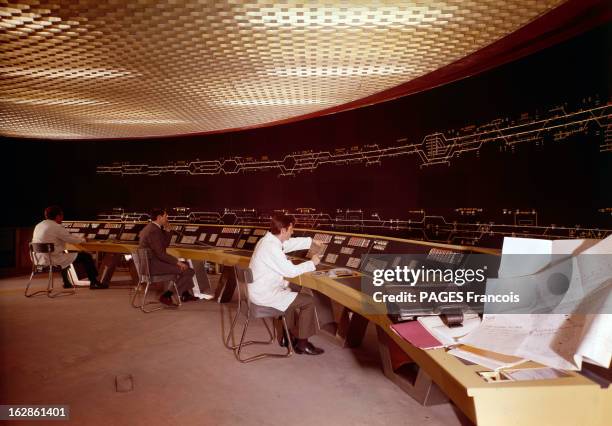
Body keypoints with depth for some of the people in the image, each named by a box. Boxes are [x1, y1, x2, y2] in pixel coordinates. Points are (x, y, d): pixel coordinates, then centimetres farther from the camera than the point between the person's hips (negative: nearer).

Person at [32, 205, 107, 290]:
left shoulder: (38, 226, 11)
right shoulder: (57, 227, -16)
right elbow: (72, 239, -10)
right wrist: (83, 240, 11)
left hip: (39, 260, 9)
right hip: (52, 261, -9)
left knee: (64, 253, 38)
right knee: (86, 256, -1)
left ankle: (66, 282, 40)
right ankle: (94, 282, 7)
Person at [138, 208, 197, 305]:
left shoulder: (150, 228, 11)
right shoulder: (153, 231, -21)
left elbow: (165, 245, 17)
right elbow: (161, 254, -24)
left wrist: (167, 230, 6)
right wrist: (178, 262, -17)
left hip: (150, 262, 11)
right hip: (154, 265, -11)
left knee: (185, 265, 22)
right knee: (188, 271, -14)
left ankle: (185, 294, 24)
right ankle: (167, 295, -5)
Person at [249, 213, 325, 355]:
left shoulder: (268, 240, 5)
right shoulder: (272, 248, -25)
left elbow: (291, 243, 21)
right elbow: (291, 271, -22)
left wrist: (311, 241, 19)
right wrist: (312, 263, -9)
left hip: (260, 290, 11)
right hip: (265, 295, -10)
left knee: (292, 294, 31)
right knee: (308, 301, -5)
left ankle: (290, 335, 36)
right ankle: (302, 343, 9)